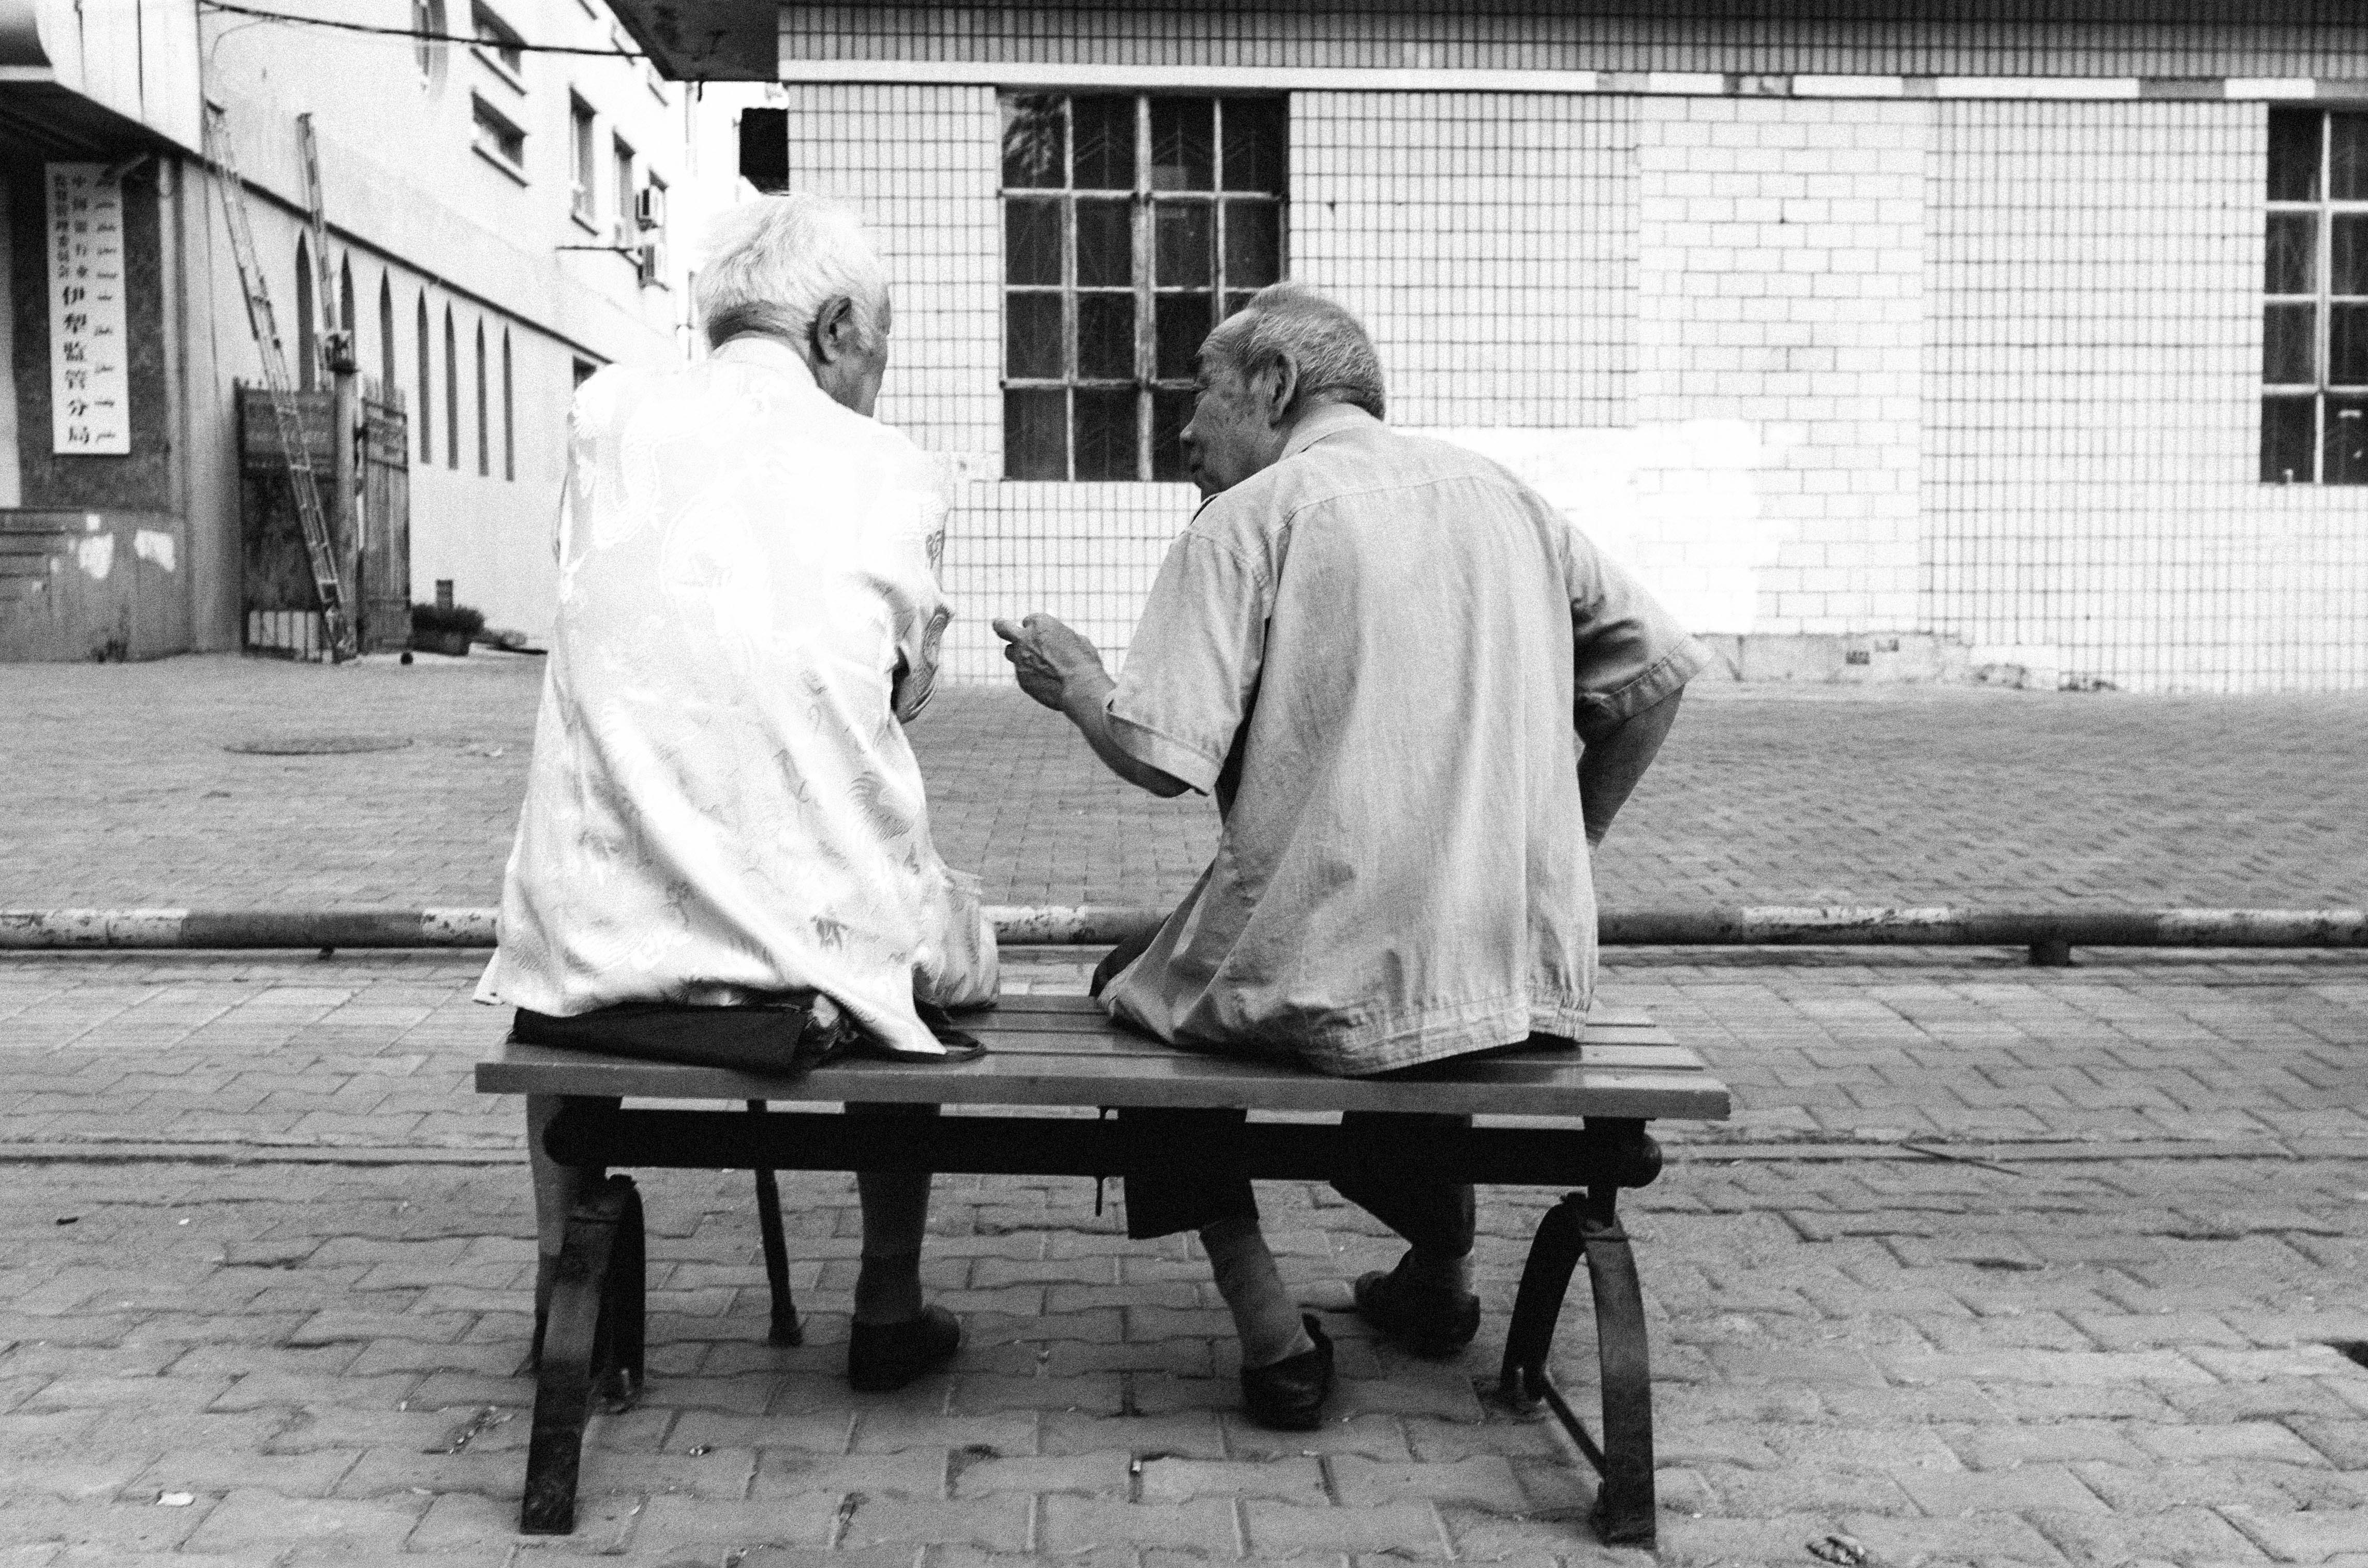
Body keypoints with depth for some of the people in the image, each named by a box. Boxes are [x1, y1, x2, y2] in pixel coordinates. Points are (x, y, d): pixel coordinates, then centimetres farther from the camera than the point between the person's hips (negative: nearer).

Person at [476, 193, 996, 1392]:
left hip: (601, 958, 2)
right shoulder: (895, 475, 0)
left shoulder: (606, 412, 4)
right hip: (819, 964, -1)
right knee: (945, 934, 32)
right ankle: (887, 1312, 36)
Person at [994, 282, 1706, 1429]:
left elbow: (1163, 756, -15)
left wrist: (1074, 682, 6)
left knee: (1138, 990, 23)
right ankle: (1440, 1270, 40)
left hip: (1332, 981, -5)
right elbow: (1657, 667, 11)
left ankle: (1269, 1327, 14)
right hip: (1530, 980, 6)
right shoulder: (1496, 492, 11)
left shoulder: (1252, 517, -5)